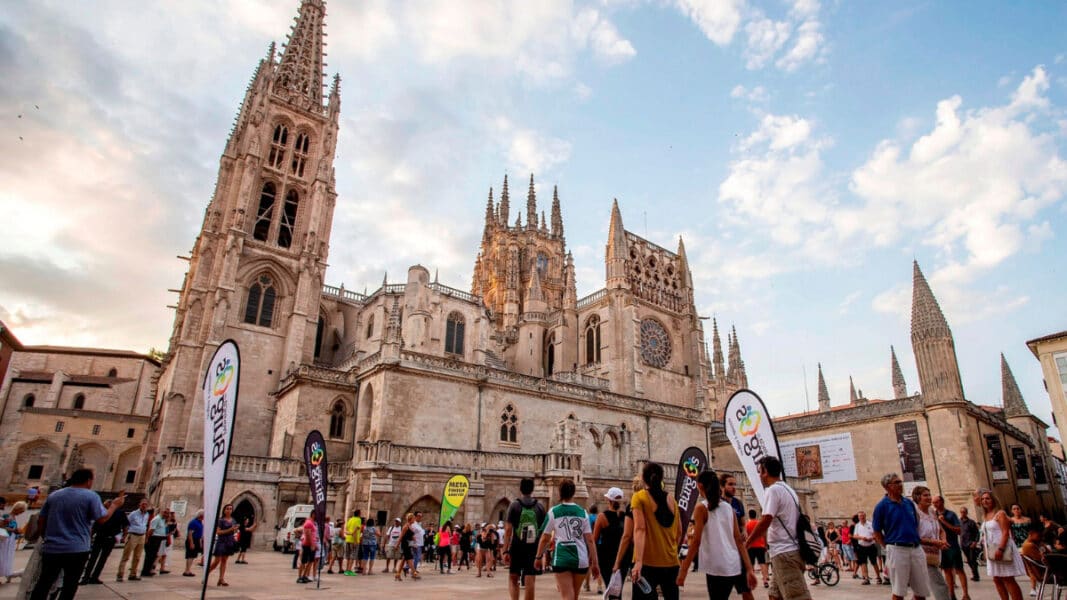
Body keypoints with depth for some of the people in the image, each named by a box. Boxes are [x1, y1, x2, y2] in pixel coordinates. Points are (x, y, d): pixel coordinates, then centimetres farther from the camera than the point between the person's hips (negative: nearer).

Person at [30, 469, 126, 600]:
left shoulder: (53, 495, 9)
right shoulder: (90, 496, -7)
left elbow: (40, 521, 13)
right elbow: (102, 519, -9)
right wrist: (115, 505, 6)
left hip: (51, 548, 5)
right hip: (76, 550, -5)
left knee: (43, 584, 12)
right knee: (69, 586, 5)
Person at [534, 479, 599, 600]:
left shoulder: (553, 512, -1)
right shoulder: (582, 512, 4)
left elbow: (545, 538, 2)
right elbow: (590, 540, 2)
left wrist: (538, 557, 15)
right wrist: (595, 563, 6)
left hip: (562, 559, -3)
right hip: (581, 559, 3)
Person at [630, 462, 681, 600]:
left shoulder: (639, 497, -4)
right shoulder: (671, 499, 9)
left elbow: (640, 529, -15)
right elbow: (679, 532, 14)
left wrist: (638, 561, -21)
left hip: (648, 562, -5)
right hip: (671, 561, 5)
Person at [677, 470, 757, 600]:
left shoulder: (701, 508, -5)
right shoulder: (729, 507, 12)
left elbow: (696, 542, -11)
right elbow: (739, 540, 7)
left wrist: (683, 570, -9)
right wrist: (749, 568, 6)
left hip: (716, 568, -5)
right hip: (736, 564, 5)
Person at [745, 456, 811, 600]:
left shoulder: (773, 490, -12)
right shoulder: (788, 490, 17)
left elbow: (765, 521, -18)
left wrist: (747, 542, -7)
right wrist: (770, 541, 25)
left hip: (784, 553, -10)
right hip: (789, 550, 10)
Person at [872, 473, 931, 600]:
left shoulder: (909, 503, 10)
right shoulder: (881, 506, -6)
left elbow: (916, 525, 20)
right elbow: (877, 532, -1)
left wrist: (915, 540, 12)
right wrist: (890, 546, -3)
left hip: (916, 549, 5)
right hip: (897, 550, -5)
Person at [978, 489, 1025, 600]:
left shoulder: (1000, 513, -8)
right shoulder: (985, 516, 15)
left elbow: (1005, 533, -16)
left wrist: (1000, 549, -25)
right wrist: (986, 552, 13)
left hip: (1002, 549, -8)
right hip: (992, 551, 8)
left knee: (1008, 579, -7)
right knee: (997, 579, 8)